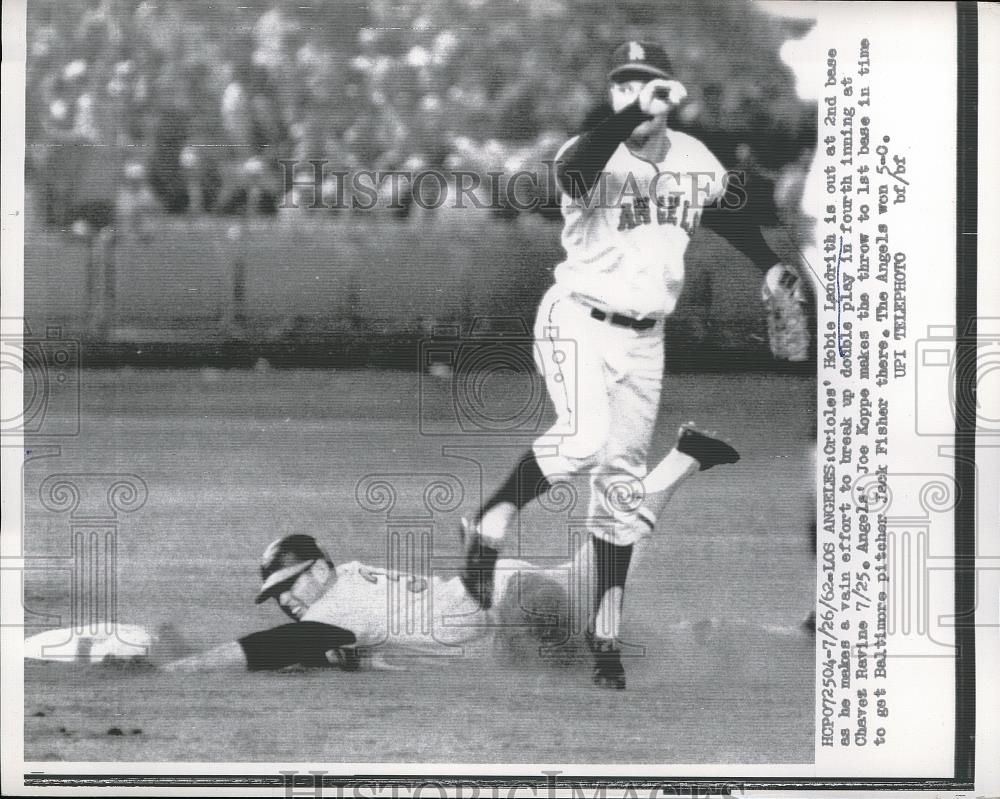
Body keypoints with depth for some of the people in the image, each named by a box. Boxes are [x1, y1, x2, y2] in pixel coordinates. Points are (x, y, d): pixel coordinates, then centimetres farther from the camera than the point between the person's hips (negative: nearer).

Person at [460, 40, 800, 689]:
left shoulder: (695, 159, 3)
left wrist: (771, 266, 17)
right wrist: (636, 115, -50)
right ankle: (492, 526, -12)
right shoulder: (595, 155, -15)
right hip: (579, 321, -5)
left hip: (644, 338, 5)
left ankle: (607, 633, 18)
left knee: (623, 481, 10)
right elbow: (572, 172, -41)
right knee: (585, 441, -32)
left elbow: (728, 215, 23)